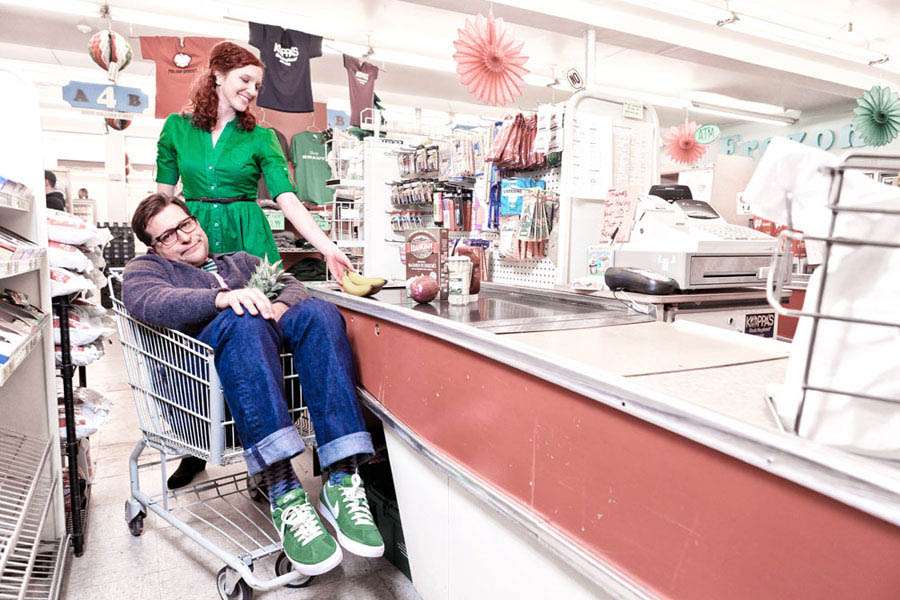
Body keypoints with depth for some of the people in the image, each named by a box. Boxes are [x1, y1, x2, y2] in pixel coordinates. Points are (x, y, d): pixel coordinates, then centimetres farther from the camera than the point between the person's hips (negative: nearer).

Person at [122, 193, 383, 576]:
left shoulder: (239, 261, 37)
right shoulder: (144, 270, 23)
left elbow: (290, 283, 20)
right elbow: (153, 303, -3)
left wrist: (280, 306, -6)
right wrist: (221, 298, -22)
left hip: (268, 357, 4)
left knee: (318, 312, -27)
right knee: (243, 319, -35)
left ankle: (342, 479, -37)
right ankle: (283, 493, -44)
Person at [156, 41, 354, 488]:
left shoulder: (260, 138, 5)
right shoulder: (177, 128, 9)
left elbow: (287, 199, -5)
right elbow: (162, 194, 13)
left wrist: (327, 247, -17)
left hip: (247, 243, -1)